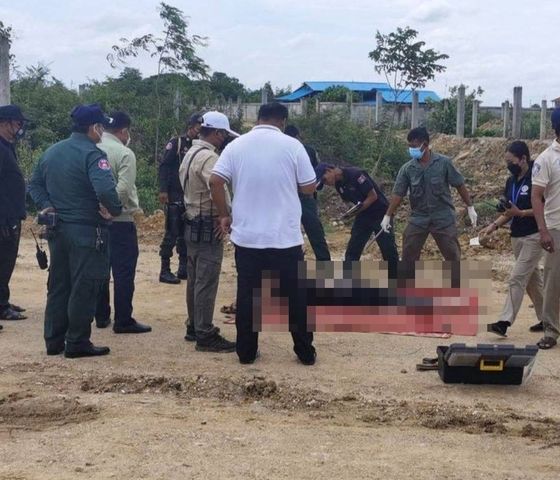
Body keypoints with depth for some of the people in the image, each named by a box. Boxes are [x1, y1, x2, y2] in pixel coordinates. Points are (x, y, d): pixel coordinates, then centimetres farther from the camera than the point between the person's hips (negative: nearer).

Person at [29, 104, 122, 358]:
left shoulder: (51, 152, 9)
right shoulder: (92, 155, -17)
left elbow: (34, 184, 15)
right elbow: (105, 189, -31)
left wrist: (47, 206, 8)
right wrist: (115, 210, -15)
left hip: (57, 229, 8)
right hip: (86, 231, -8)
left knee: (58, 286, 14)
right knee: (84, 289, 0)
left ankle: (54, 341, 19)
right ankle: (77, 343, 4)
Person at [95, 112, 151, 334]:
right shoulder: (124, 153, -13)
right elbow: (124, 190, -22)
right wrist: (135, 207, -7)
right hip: (120, 220, -6)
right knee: (123, 270, 1)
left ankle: (101, 316, 23)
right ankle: (123, 320, 2)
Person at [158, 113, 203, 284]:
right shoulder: (176, 143, -5)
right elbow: (164, 166, -10)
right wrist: (163, 190, -17)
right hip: (174, 197, -6)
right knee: (172, 233, -6)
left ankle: (183, 268, 18)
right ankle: (165, 271, -1)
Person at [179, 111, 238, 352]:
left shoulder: (191, 152, 13)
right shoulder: (208, 157, -18)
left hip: (192, 224, 10)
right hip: (208, 227, -10)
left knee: (195, 280, 17)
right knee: (207, 283, -6)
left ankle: (193, 327, 26)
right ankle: (205, 335, -3)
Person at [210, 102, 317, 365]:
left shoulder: (236, 145, 1)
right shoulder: (292, 146, -5)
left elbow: (215, 181, -6)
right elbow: (309, 188, -2)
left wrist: (224, 215, 5)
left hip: (246, 236, 2)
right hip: (285, 236, -2)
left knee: (247, 296, 9)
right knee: (295, 297, 8)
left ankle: (246, 352, 14)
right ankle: (305, 352, 15)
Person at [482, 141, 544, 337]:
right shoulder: (511, 181, 11)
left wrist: (520, 213, -23)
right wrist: (494, 225, 0)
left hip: (534, 236, -8)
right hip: (517, 236, 8)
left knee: (517, 278, -12)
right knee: (532, 279, 14)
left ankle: (505, 322, -14)